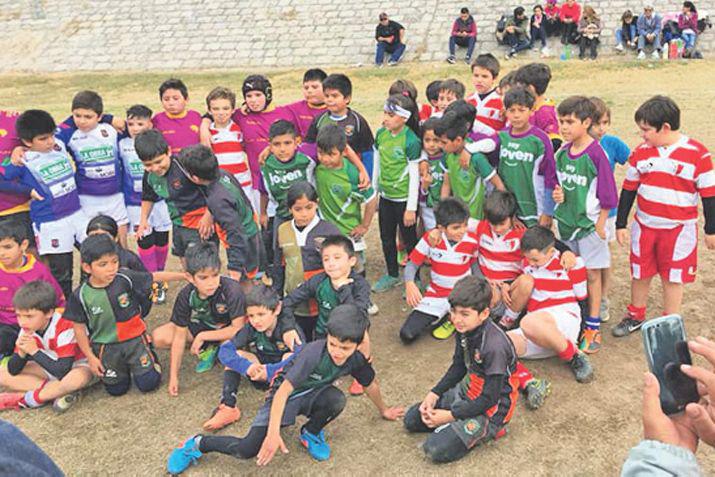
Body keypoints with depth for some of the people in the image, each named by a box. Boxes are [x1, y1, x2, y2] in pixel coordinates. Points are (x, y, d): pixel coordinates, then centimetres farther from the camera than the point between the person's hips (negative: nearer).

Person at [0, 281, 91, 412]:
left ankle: (23, 400, -22)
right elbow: (13, 371, -7)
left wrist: (34, 351, -30)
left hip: (75, 366, -6)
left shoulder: (64, 327, -28)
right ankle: (56, 392, -16)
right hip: (49, 367, 7)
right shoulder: (27, 330, -10)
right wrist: (21, 352, -27)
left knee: (77, 378, -41)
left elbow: (63, 371, -32)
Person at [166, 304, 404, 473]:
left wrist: (384, 410, 22)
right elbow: (283, 391, -34)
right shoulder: (314, 352, -33)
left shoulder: (355, 360, -16)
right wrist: (274, 433, -40)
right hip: (286, 393, -5)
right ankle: (199, 444, 7)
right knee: (247, 450, -20)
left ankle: (311, 432, 1)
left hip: (312, 394, 5)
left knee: (337, 399, -32)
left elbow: (371, 385, 6)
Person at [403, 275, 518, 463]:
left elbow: (490, 398, -25)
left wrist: (450, 415, -20)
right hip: (467, 392, 8)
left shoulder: (494, 346, -32)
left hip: (491, 408, -8)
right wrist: (434, 394, -3)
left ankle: (486, 430, 0)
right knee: (411, 419, 6)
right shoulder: (464, 330, -8)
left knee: (436, 449, -19)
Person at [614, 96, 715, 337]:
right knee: (640, 274, 14)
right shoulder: (641, 152, -2)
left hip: (679, 229, -3)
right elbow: (629, 189, 6)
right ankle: (635, 316, 35)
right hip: (644, 226, 3)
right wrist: (621, 224, 8)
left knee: (673, 278, 8)